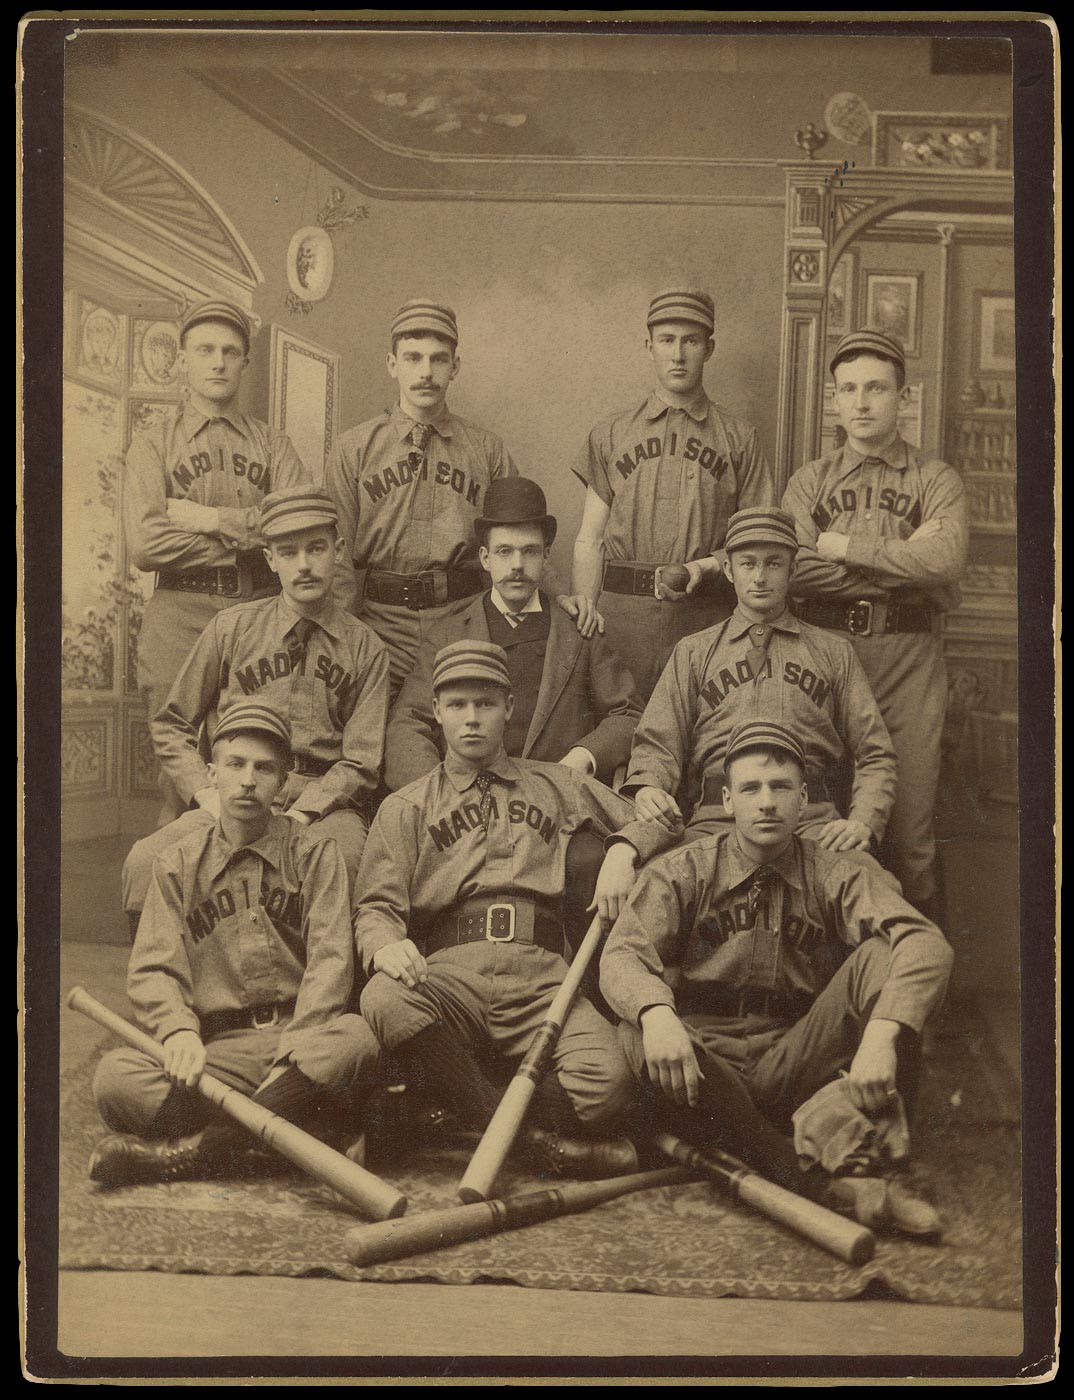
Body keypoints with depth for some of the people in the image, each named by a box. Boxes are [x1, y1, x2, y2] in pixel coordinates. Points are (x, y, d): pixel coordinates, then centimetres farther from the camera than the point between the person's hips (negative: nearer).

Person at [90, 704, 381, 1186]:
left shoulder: (314, 852, 10)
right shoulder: (179, 864, 14)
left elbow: (331, 957, -4)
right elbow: (152, 970, 3)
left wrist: (295, 1049, -21)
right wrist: (178, 1029, -20)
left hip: (305, 1041, -1)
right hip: (220, 1047, 1)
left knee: (355, 1037, -36)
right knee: (115, 1076, -27)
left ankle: (188, 1152, -31)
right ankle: (315, 1134, -31)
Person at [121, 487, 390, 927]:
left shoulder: (365, 648, 9)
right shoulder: (232, 627, 11)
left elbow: (360, 763, 3)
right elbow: (169, 727, 16)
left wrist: (298, 815, -12)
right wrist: (208, 793, -1)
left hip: (326, 803, -1)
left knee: (343, 865, -38)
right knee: (145, 862, -28)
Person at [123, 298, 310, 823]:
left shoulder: (272, 444, 14)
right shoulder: (152, 446, 8)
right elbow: (145, 544, -8)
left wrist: (207, 517, -9)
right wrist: (250, 533, -6)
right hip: (180, 617, -1)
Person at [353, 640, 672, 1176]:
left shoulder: (555, 785, 26)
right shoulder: (405, 808, 21)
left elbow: (652, 821, 31)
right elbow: (376, 906, 9)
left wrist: (623, 851, 8)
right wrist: (385, 944, -16)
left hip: (541, 974, 0)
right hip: (450, 970, 0)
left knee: (604, 1080, -31)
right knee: (385, 1001, -37)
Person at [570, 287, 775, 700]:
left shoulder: (740, 439, 10)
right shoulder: (609, 435, 13)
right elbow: (589, 541, 11)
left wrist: (705, 566, -10)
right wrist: (583, 603, -3)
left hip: (706, 618, -1)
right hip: (621, 615, 1)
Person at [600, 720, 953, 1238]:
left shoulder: (836, 875, 5)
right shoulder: (680, 872, 3)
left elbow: (928, 944, -13)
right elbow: (622, 953, -14)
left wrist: (882, 1034, -33)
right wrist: (656, 1014, -38)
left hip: (791, 1071, 1)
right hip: (703, 1067, -1)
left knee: (879, 956, -18)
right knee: (636, 1037, -35)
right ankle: (825, 1182, -37)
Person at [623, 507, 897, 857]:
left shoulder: (834, 653, 20)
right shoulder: (693, 653, 19)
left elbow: (875, 755, 15)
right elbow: (657, 743, 11)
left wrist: (863, 821, -5)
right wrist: (646, 788, -13)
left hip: (812, 823, 1)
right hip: (715, 821, 0)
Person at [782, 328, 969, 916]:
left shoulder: (936, 480, 8)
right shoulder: (810, 481, 11)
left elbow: (945, 559, -13)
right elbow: (795, 570, -6)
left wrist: (843, 545, -9)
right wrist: (900, 559, -8)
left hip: (910, 654, -1)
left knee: (910, 825, -1)